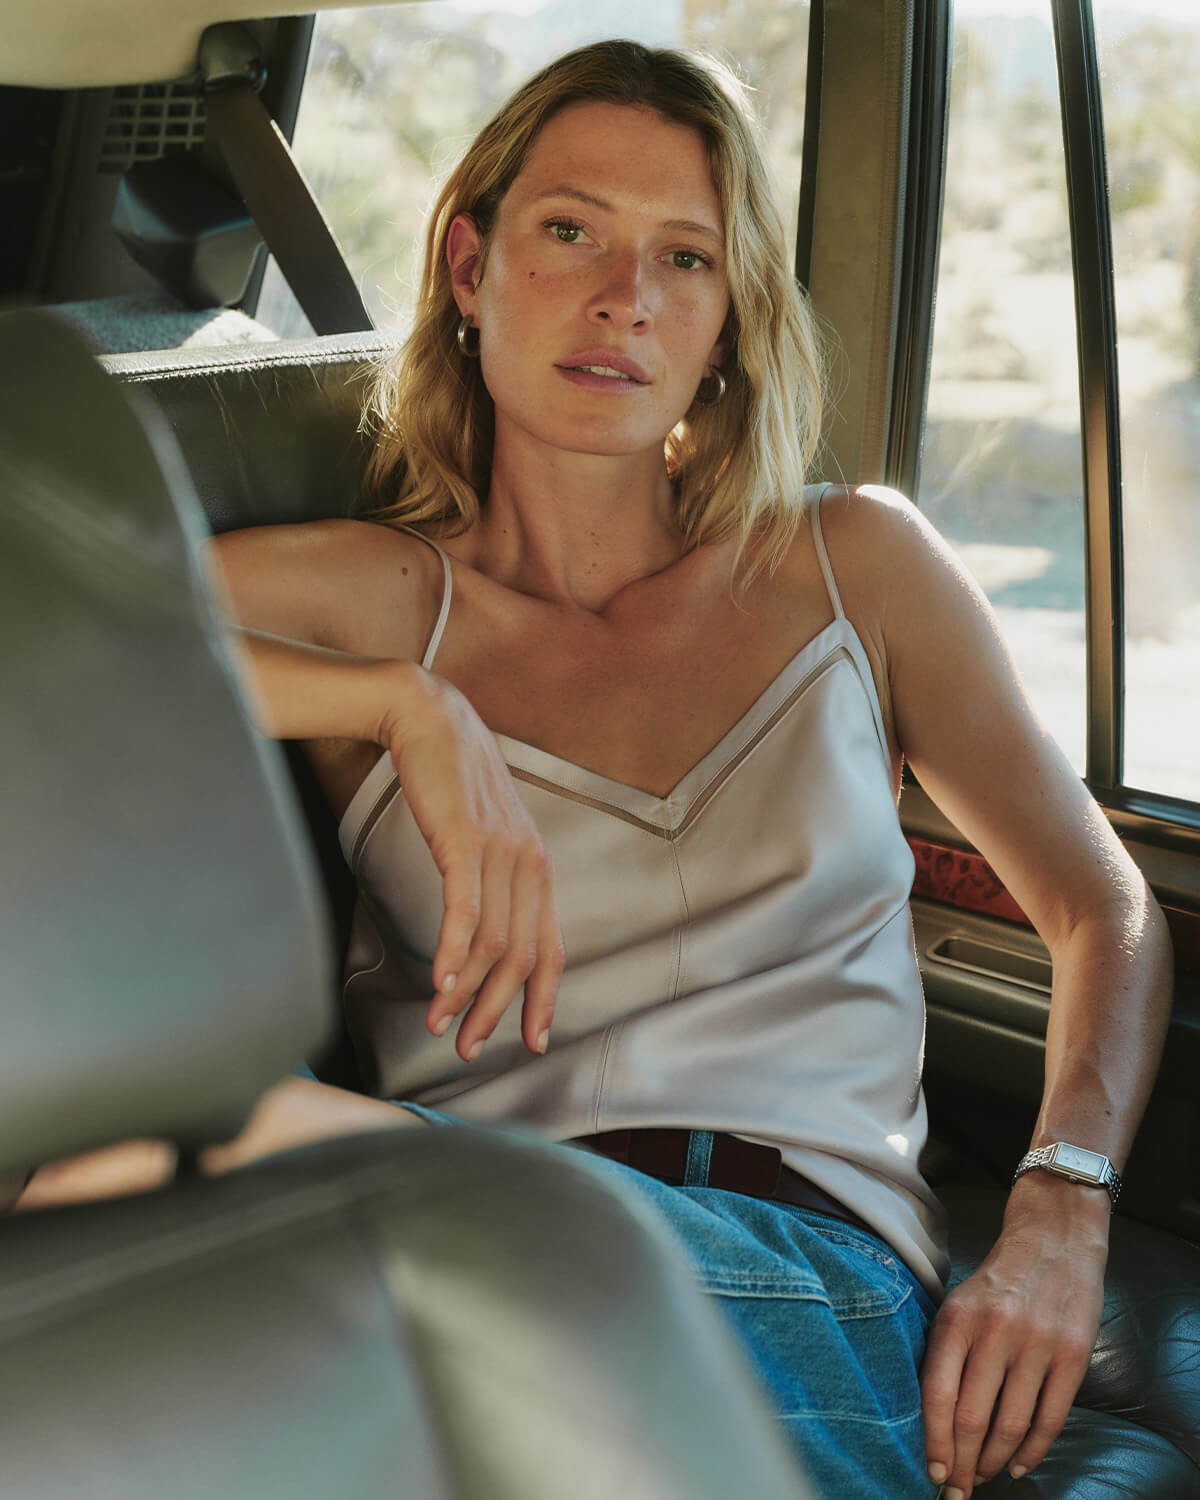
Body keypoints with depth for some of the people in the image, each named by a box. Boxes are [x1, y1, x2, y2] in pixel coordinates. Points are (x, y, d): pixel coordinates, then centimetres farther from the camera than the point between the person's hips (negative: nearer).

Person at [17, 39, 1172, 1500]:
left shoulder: (855, 564, 16)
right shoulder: (373, 595, 11)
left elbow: (1106, 913, 19)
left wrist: (1057, 1225, 2)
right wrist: (409, 708, -10)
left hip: (822, 1286, 0)